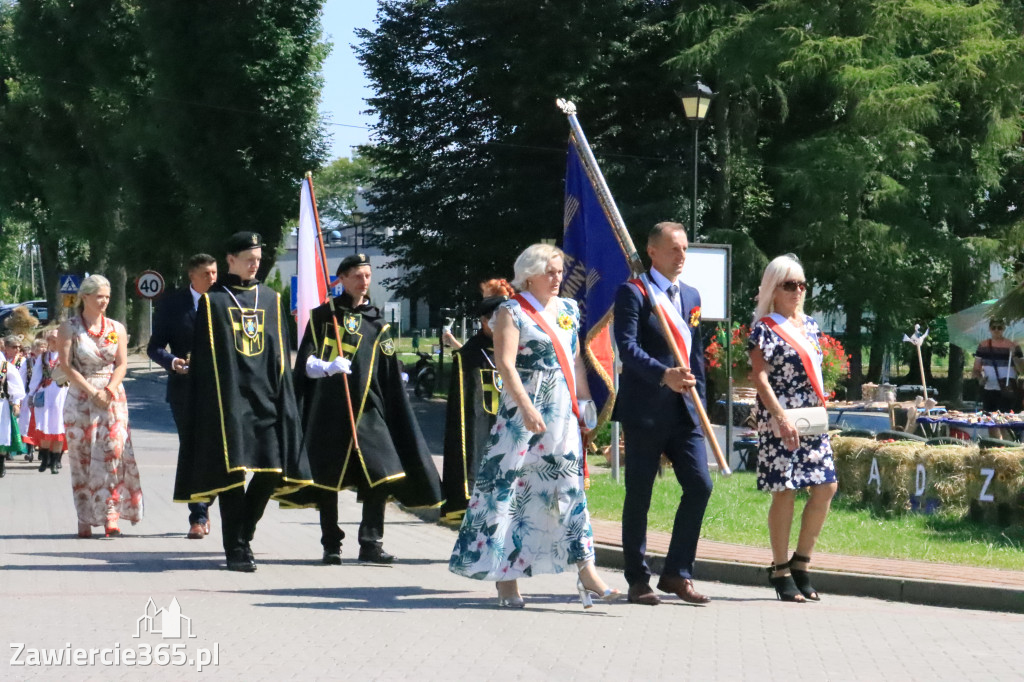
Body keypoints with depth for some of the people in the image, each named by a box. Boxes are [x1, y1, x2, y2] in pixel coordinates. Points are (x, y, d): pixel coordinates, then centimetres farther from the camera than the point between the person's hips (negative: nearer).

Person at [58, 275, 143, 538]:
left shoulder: (116, 328, 8)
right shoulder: (69, 328, 0)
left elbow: (122, 364, 4)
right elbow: (66, 366, -6)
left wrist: (109, 390, -13)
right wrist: (93, 393, -13)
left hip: (112, 397, 1)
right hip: (80, 400, -1)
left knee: (113, 452, -13)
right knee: (82, 459, 0)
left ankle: (111, 515, -13)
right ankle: (85, 520, 7)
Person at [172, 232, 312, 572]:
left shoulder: (270, 299, 14)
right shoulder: (212, 300, 3)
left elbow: (280, 352, 16)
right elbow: (203, 356, 2)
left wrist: (283, 397, 8)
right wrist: (209, 400, -5)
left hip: (266, 399, 4)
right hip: (227, 399, -4)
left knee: (272, 471, -3)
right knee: (231, 471, -5)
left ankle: (242, 532, 18)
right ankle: (236, 548, 1)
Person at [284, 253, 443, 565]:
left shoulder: (377, 324, 14)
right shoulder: (322, 316, 7)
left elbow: (391, 379, 14)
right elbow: (305, 363, 2)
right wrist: (327, 367, -18)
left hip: (367, 410, 2)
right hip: (327, 411, -2)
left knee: (381, 474, -11)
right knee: (327, 479, 1)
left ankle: (370, 543, -4)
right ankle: (331, 546, 11)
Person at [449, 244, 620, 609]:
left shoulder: (568, 309, 14)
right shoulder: (512, 312, -5)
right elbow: (506, 364, -14)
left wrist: (585, 400, 12)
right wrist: (527, 408, -23)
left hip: (563, 412, 6)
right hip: (524, 411, -6)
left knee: (569, 486, 3)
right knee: (512, 485, -4)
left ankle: (586, 572, 1)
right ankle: (504, 574, 2)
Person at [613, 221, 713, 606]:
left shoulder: (691, 296, 17)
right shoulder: (633, 293, -5)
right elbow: (627, 346, -16)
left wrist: (700, 404, 13)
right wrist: (664, 375, -30)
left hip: (683, 411, 6)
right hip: (644, 409, -6)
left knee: (699, 486, -2)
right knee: (639, 495, 1)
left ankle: (676, 574, 9)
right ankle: (638, 580, 11)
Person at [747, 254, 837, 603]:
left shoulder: (809, 325, 15)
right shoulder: (764, 328, -5)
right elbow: (760, 377, -13)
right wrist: (782, 418, -22)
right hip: (780, 421, -7)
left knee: (826, 486, 1)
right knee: (785, 491, -5)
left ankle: (801, 563, 14)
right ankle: (780, 570, 5)